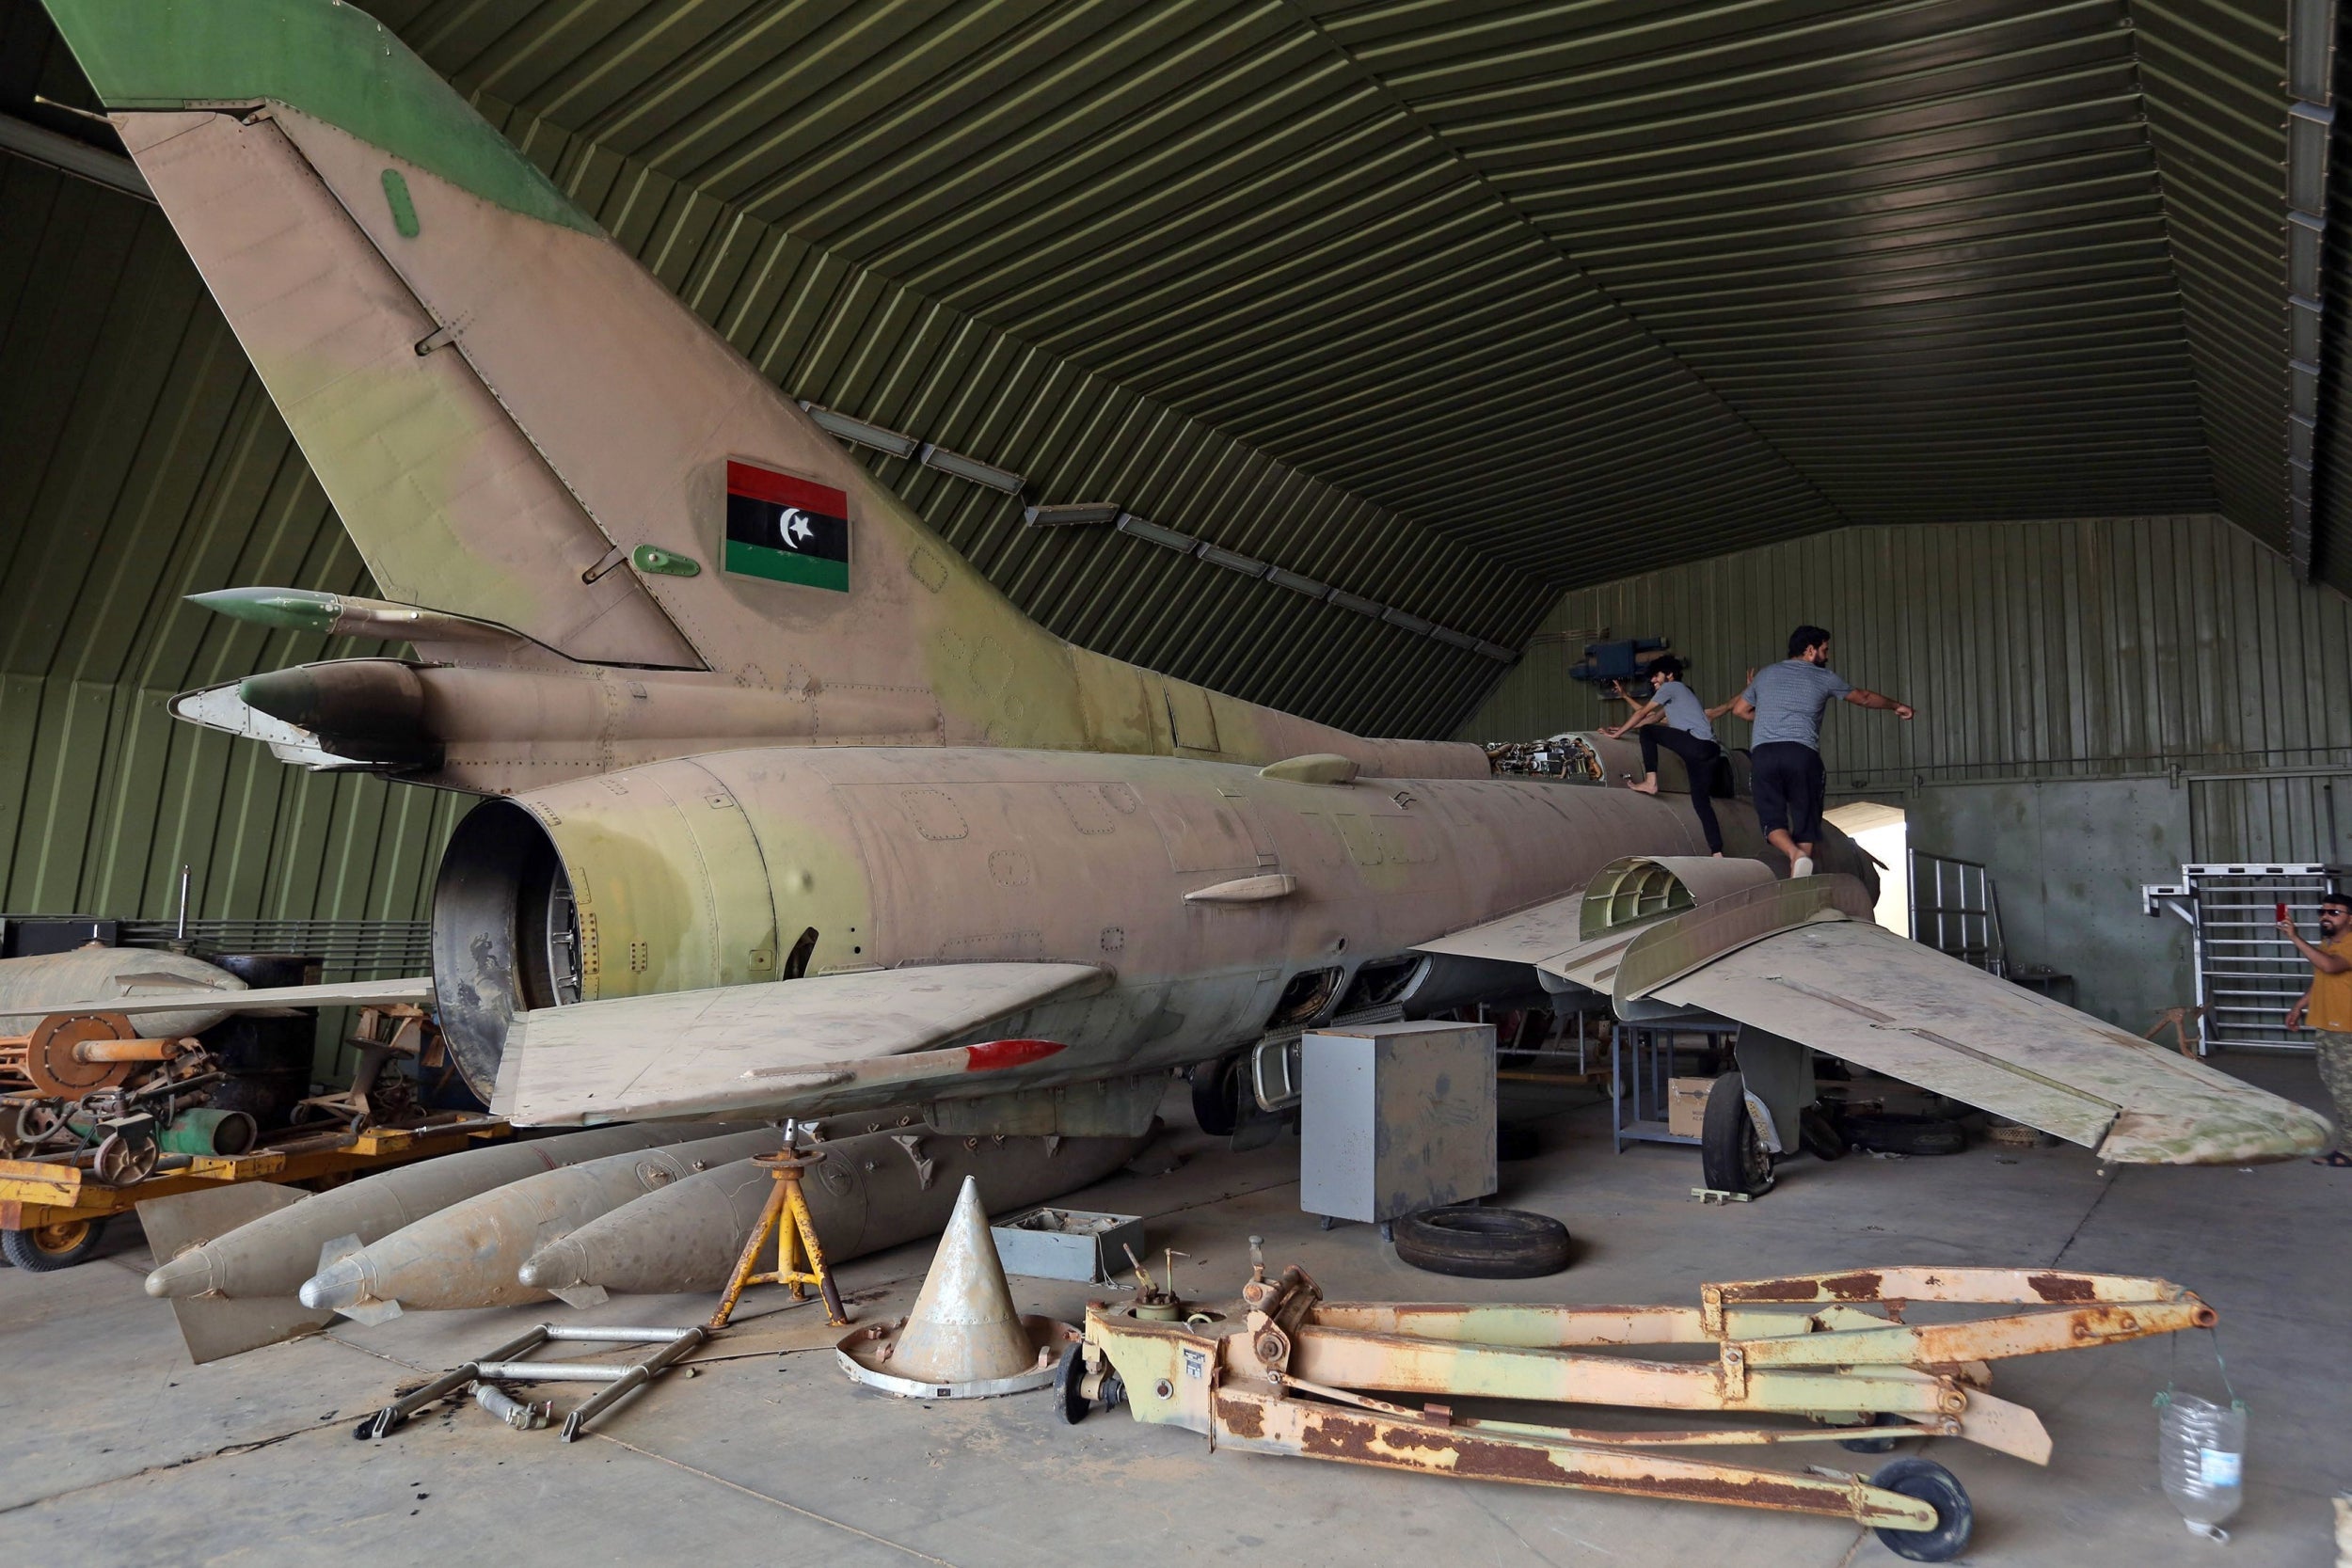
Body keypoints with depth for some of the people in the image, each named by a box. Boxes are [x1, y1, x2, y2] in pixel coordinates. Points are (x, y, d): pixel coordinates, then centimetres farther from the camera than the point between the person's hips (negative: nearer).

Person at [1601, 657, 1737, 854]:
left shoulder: (1671, 687, 7)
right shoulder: (1674, 698, 34)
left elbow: (1642, 713, 6)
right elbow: (1654, 718, 41)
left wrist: (1618, 733, 12)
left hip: (1697, 743, -9)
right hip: (1710, 751, 9)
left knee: (1647, 731, 0)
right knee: (1700, 801, 6)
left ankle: (1651, 782, -6)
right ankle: (1717, 852, -1)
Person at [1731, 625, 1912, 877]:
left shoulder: (1765, 674, 20)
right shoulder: (1824, 677, 16)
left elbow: (1739, 709, 28)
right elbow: (1863, 697, 31)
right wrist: (1896, 706, 48)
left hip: (1762, 754, 1)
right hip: (1802, 753, -1)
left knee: (1772, 820, 1)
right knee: (1804, 821, 5)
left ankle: (1795, 854, -27)